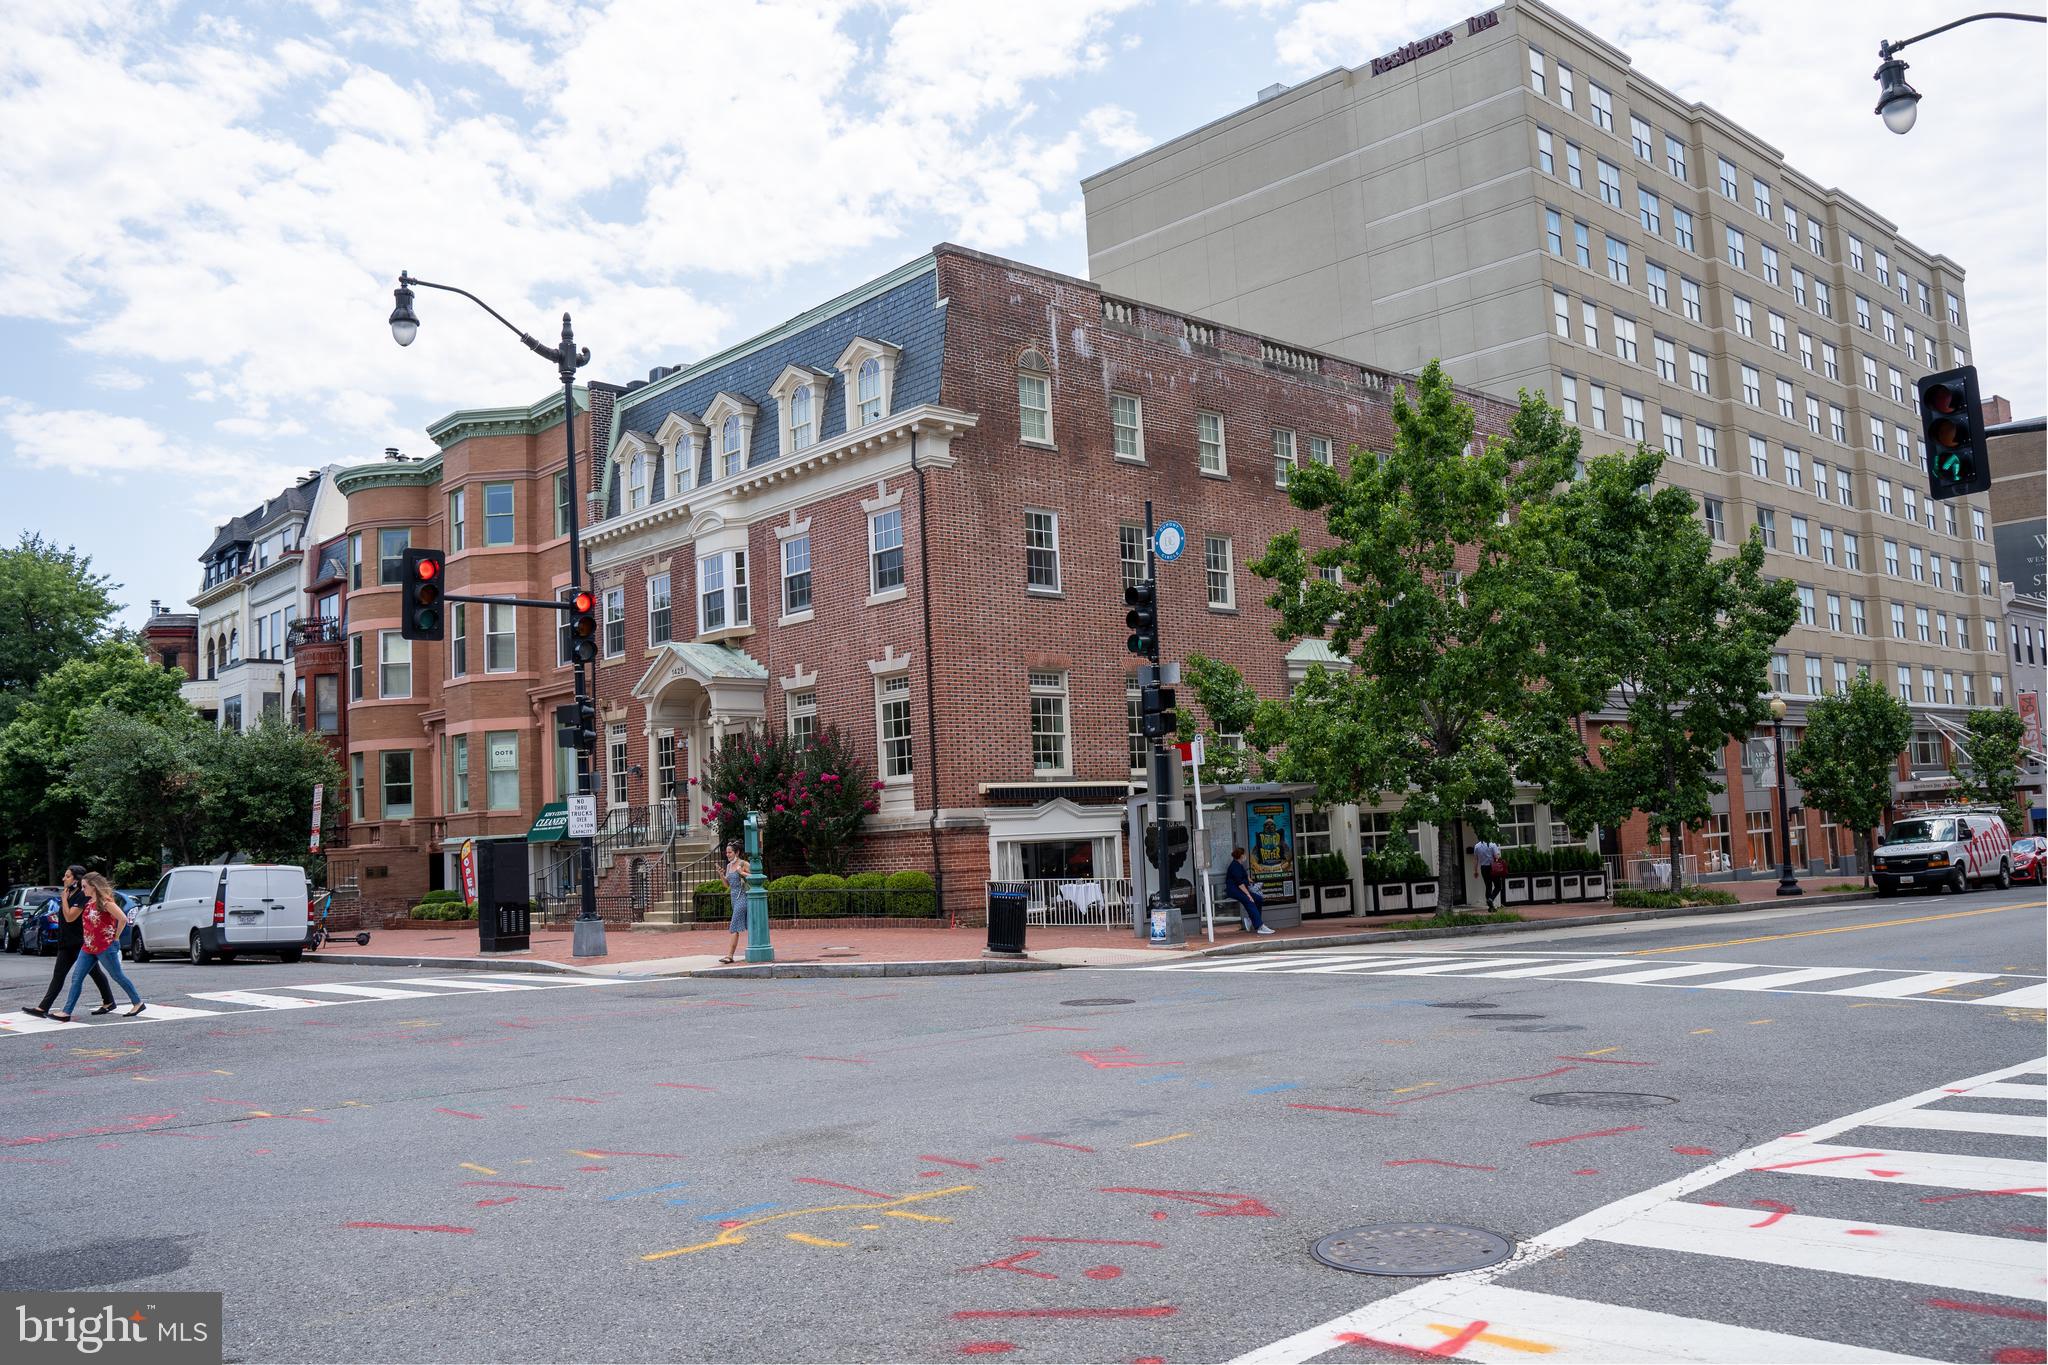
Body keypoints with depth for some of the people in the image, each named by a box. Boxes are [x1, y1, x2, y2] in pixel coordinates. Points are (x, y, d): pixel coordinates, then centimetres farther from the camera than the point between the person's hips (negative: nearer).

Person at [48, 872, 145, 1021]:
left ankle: (137, 1003, 13)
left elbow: (123, 919, -21)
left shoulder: (105, 902, -15)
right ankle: (66, 1012, 2)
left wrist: (116, 937, -12)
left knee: (118, 976, 2)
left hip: (105, 947, -8)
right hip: (89, 948, 8)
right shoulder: (90, 902, 11)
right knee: (76, 978, 2)